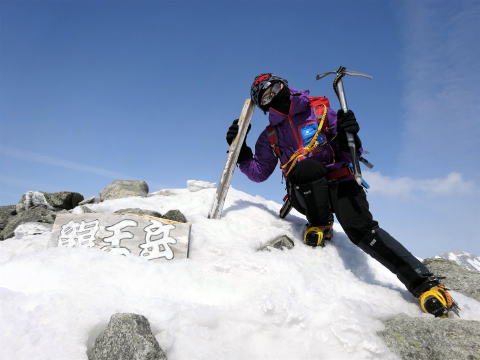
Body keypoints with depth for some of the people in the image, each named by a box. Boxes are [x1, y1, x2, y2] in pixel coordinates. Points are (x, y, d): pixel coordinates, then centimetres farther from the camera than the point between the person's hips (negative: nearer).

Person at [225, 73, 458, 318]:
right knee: (304, 166, -33)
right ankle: (320, 223, -11)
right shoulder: (270, 136, 17)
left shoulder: (321, 112, 10)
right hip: (305, 194, 1)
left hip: (339, 181, -1)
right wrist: (242, 152, 3)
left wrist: (349, 136, -14)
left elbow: (350, 154, 9)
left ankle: (424, 283, -17)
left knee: (361, 229, -25)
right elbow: (259, 173, 19)